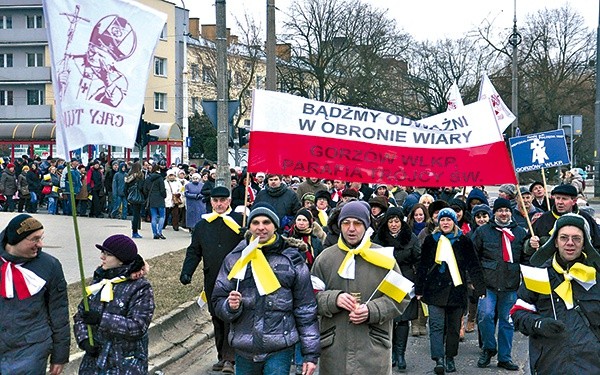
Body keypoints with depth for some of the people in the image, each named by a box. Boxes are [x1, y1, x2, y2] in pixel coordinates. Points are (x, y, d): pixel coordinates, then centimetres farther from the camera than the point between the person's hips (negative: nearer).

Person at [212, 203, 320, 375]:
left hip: (280, 351, -2)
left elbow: (306, 309, 1)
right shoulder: (235, 259, 4)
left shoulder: (292, 260, 0)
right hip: (244, 350, 2)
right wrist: (230, 306, -16)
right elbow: (218, 301, 7)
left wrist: (311, 354, 0)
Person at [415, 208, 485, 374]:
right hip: (435, 290, 0)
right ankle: (439, 360, -14)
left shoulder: (463, 241, 5)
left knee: (454, 327, 8)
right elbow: (422, 266, 8)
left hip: (456, 290, 1)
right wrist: (419, 290, 6)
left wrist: (480, 289, -4)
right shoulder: (431, 240, 6)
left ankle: (450, 358, 22)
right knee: (436, 325, -10)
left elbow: (474, 266, 3)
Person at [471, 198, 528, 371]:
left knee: (507, 321, 7)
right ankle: (489, 348, 9)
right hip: (488, 283, -2)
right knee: (486, 315, -15)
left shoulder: (520, 232, 9)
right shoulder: (482, 231, 4)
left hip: (511, 285, 2)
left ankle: (505, 357, 19)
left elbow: (526, 259, 13)